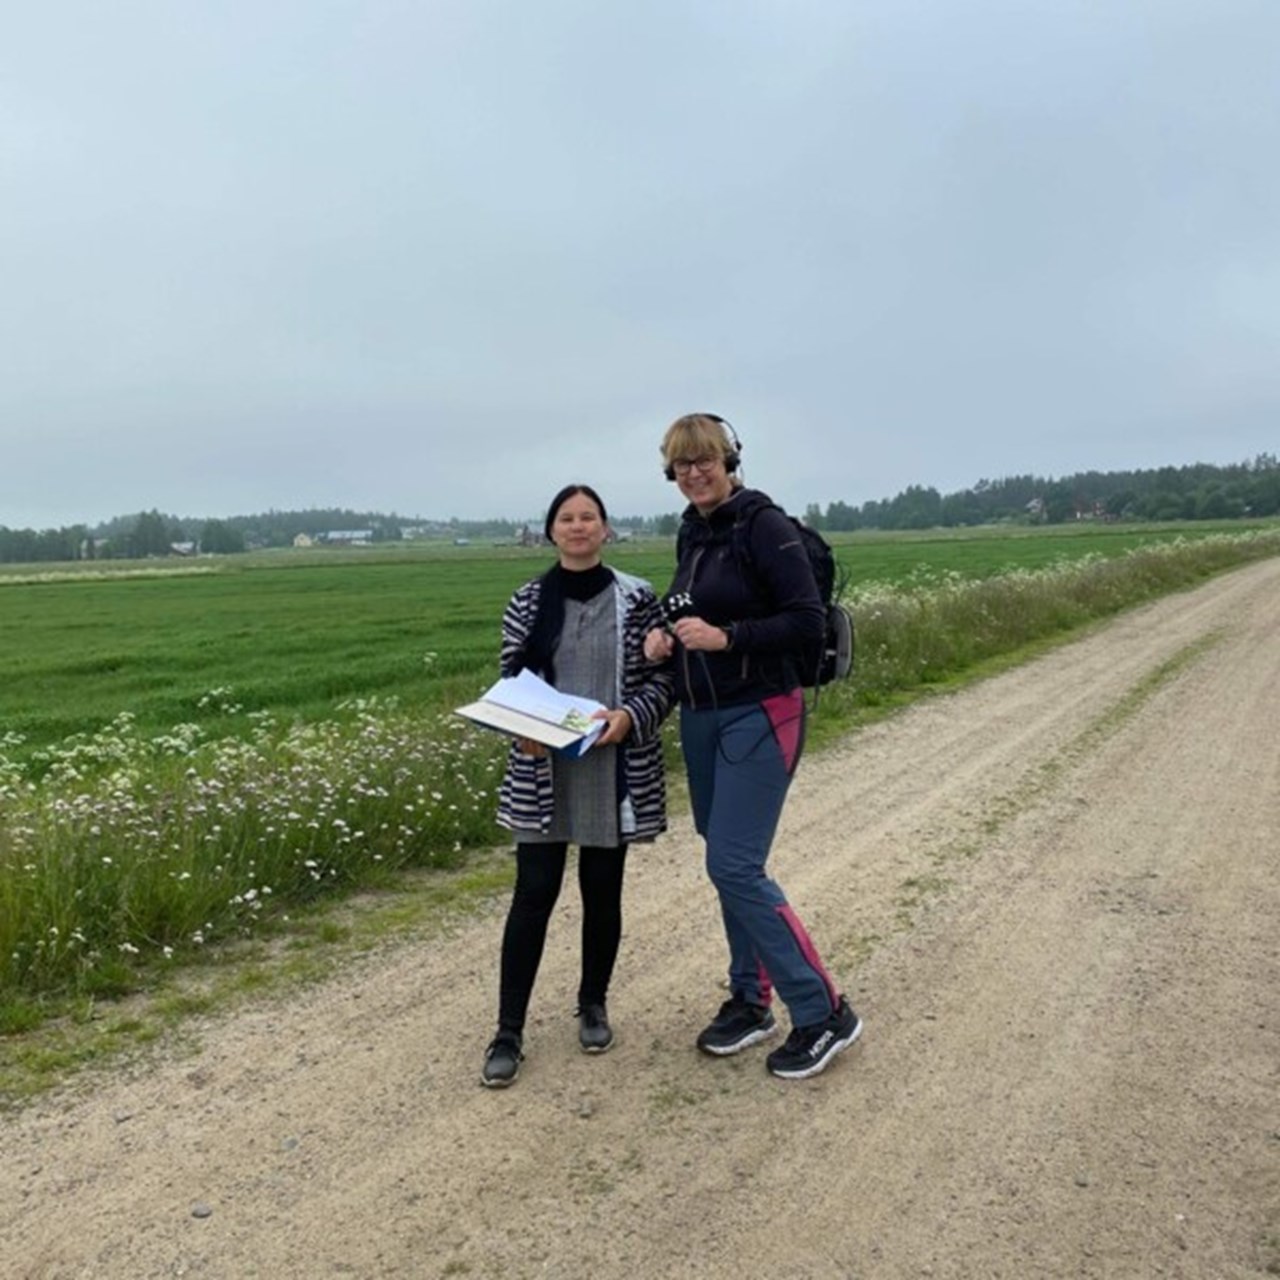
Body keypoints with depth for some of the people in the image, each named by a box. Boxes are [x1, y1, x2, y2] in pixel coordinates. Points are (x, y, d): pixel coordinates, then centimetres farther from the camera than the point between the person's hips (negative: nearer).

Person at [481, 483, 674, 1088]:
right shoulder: (527, 602, 3)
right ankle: (508, 1032, 12)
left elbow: (665, 678, 0)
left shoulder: (637, 599, -1)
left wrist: (629, 716, -18)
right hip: (542, 771, 1)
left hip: (615, 770, 0)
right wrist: (521, 729, -13)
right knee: (533, 894, 1)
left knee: (603, 892, 11)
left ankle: (593, 1004, 34)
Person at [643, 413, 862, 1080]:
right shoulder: (691, 533, 11)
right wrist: (667, 635, 2)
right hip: (700, 716, 8)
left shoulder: (762, 525, -12)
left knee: (735, 866, -10)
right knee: (727, 862, 13)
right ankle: (750, 1000, 29)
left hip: (758, 715, -8)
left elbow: (808, 618, -16)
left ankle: (823, 1013, 6)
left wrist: (724, 636, -24)